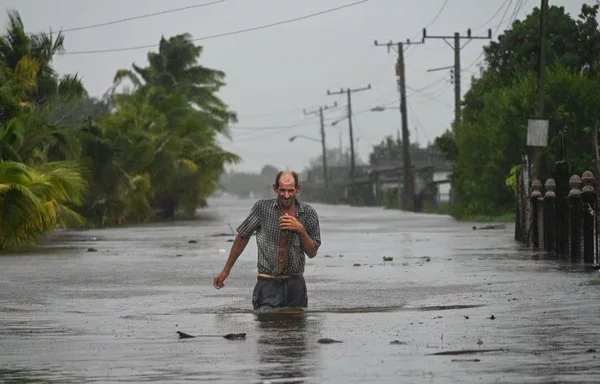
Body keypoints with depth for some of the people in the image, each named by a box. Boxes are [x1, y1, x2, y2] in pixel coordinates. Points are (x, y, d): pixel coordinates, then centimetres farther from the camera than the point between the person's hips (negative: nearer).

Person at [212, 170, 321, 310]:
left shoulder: (308, 213, 1)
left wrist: (301, 230, -13)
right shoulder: (262, 208, -3)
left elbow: (312, 253, 5)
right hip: (268, 284, -2)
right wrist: (225, 271, 10)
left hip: (295, 284, 2)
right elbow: (242, 237, 8)